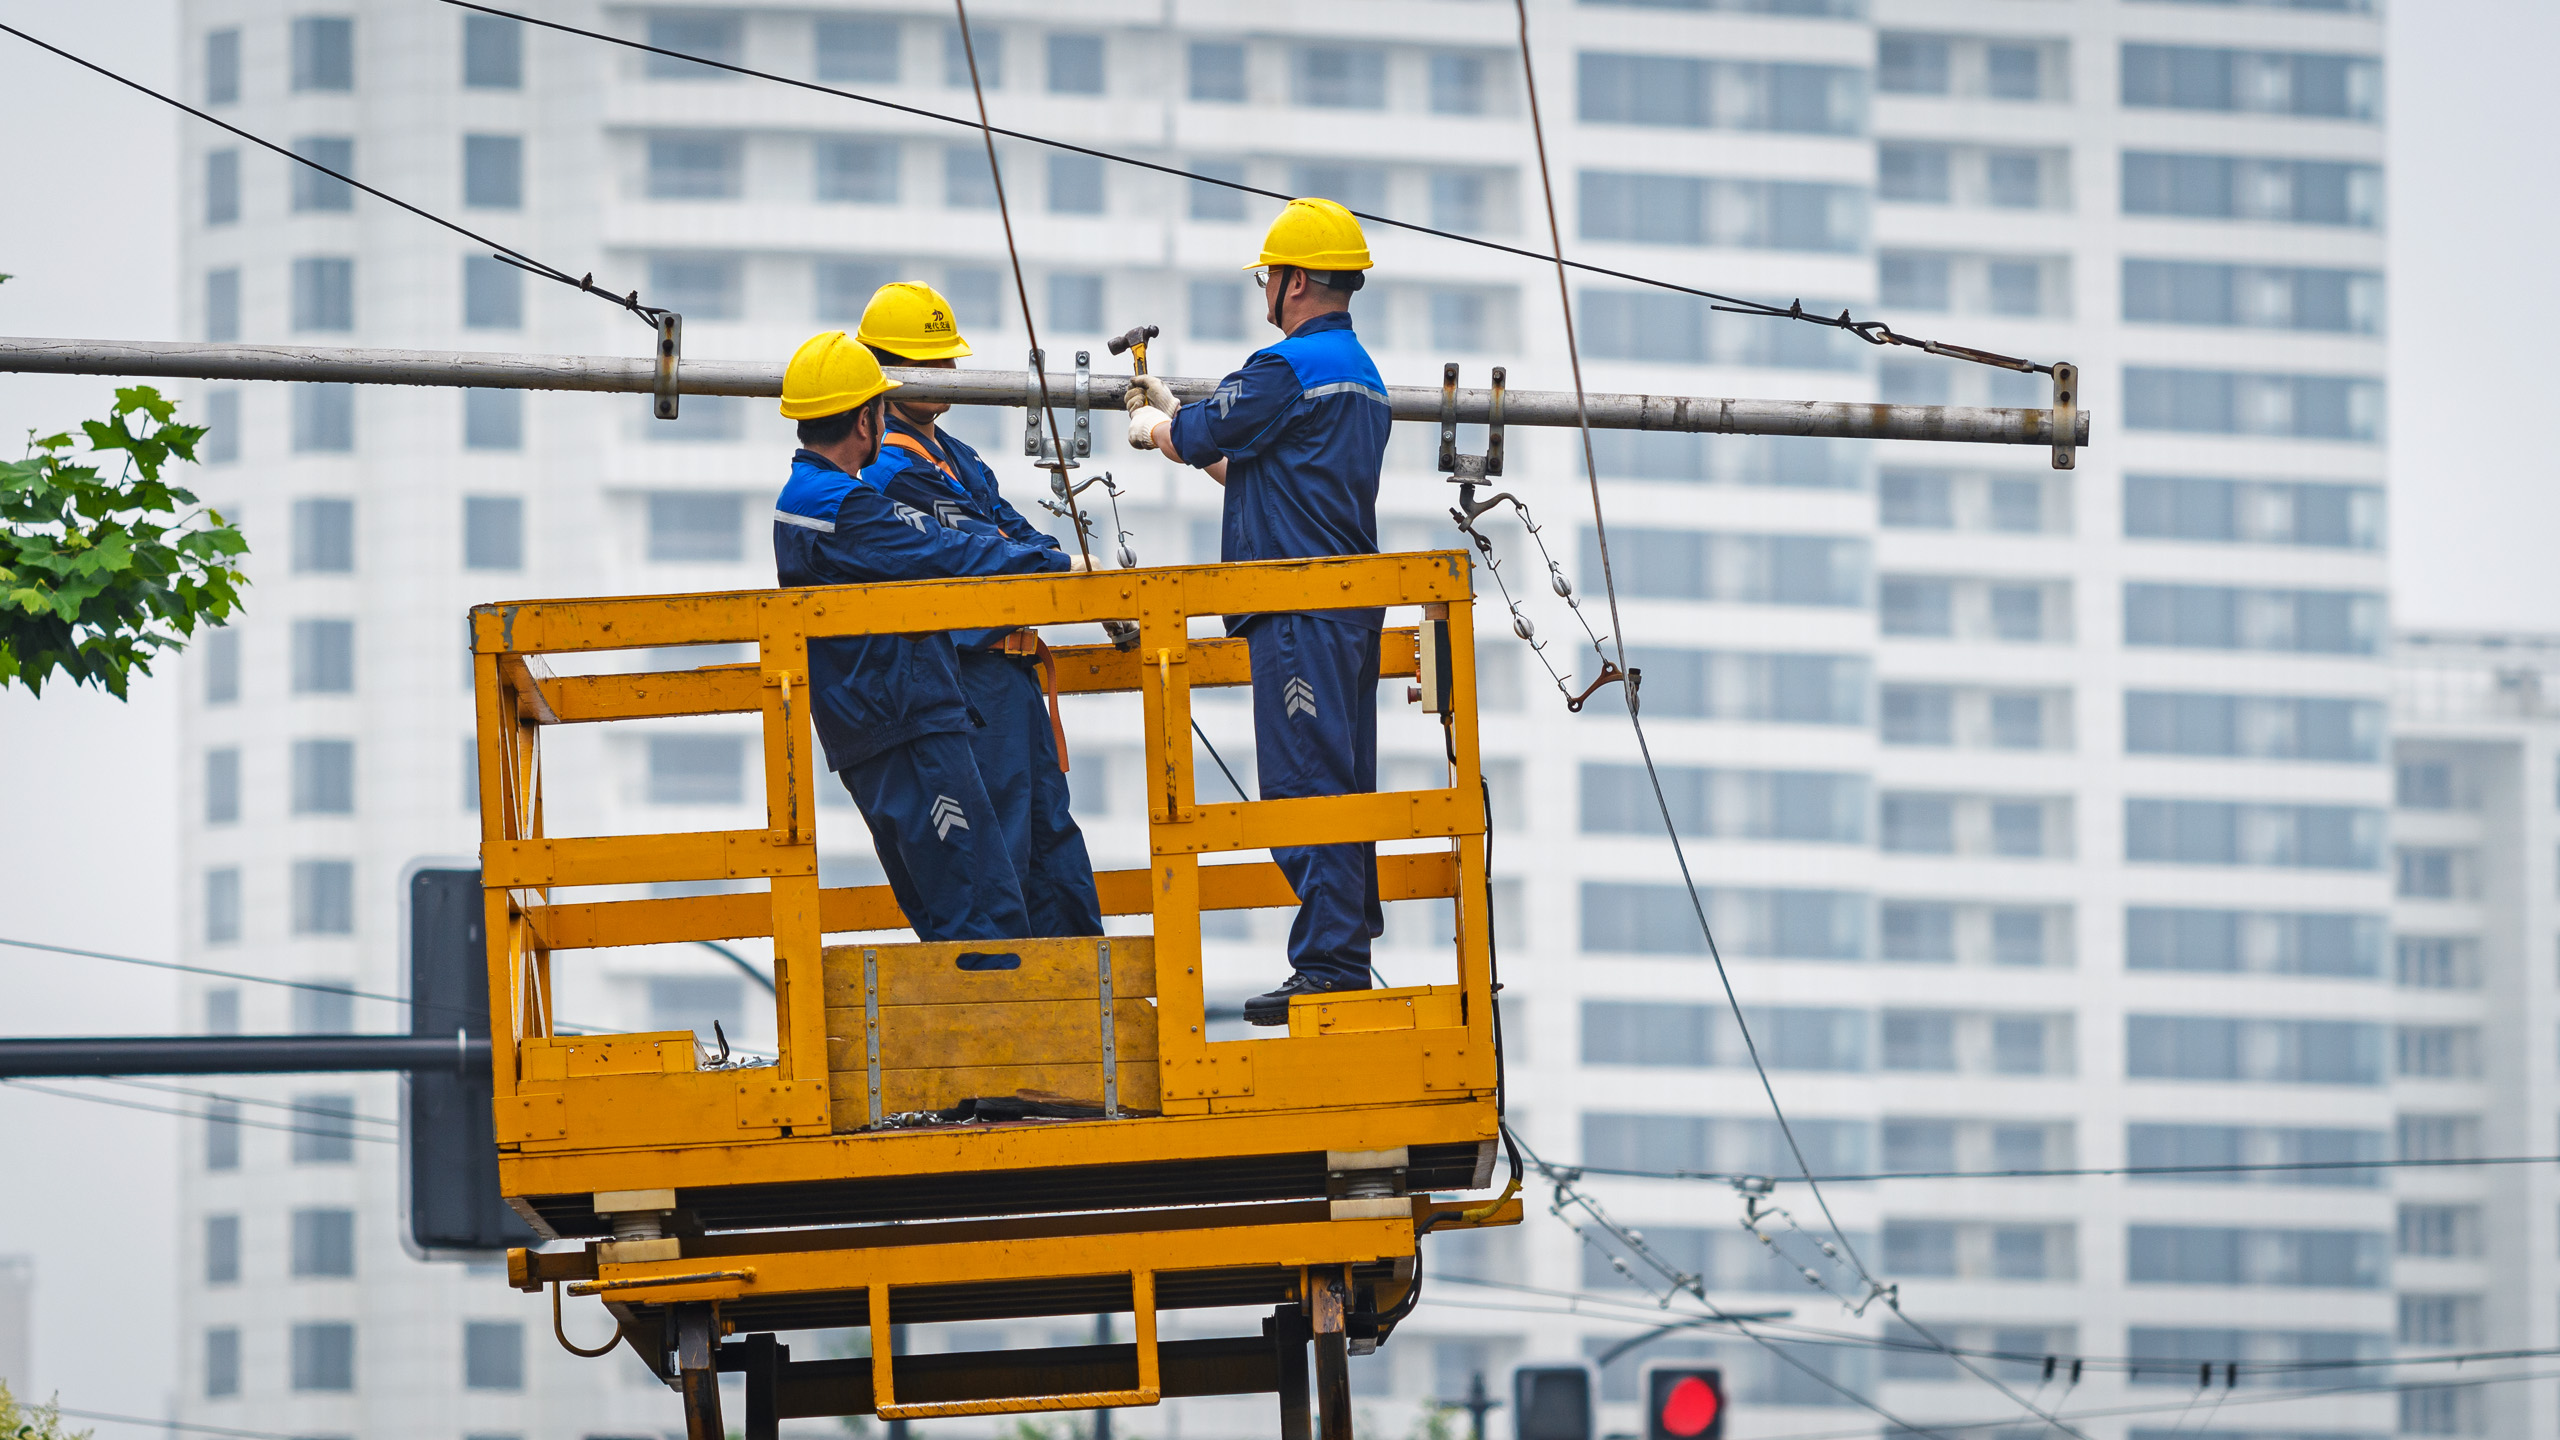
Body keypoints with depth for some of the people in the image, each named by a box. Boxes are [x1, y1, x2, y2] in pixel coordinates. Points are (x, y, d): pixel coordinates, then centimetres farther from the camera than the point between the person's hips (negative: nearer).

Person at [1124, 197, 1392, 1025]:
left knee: (1305, 782, -12)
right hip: (1353, 606, 10)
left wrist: (1151, 427, 21)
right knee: (1340, 783, 11)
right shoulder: (1362, 375, 21)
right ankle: (1352, 946, 13)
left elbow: (1195, 442, -2)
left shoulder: (1287, 367, -11)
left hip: (1300, 609, -10)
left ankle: (1329, 964, -16)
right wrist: (1172, 415, 36)